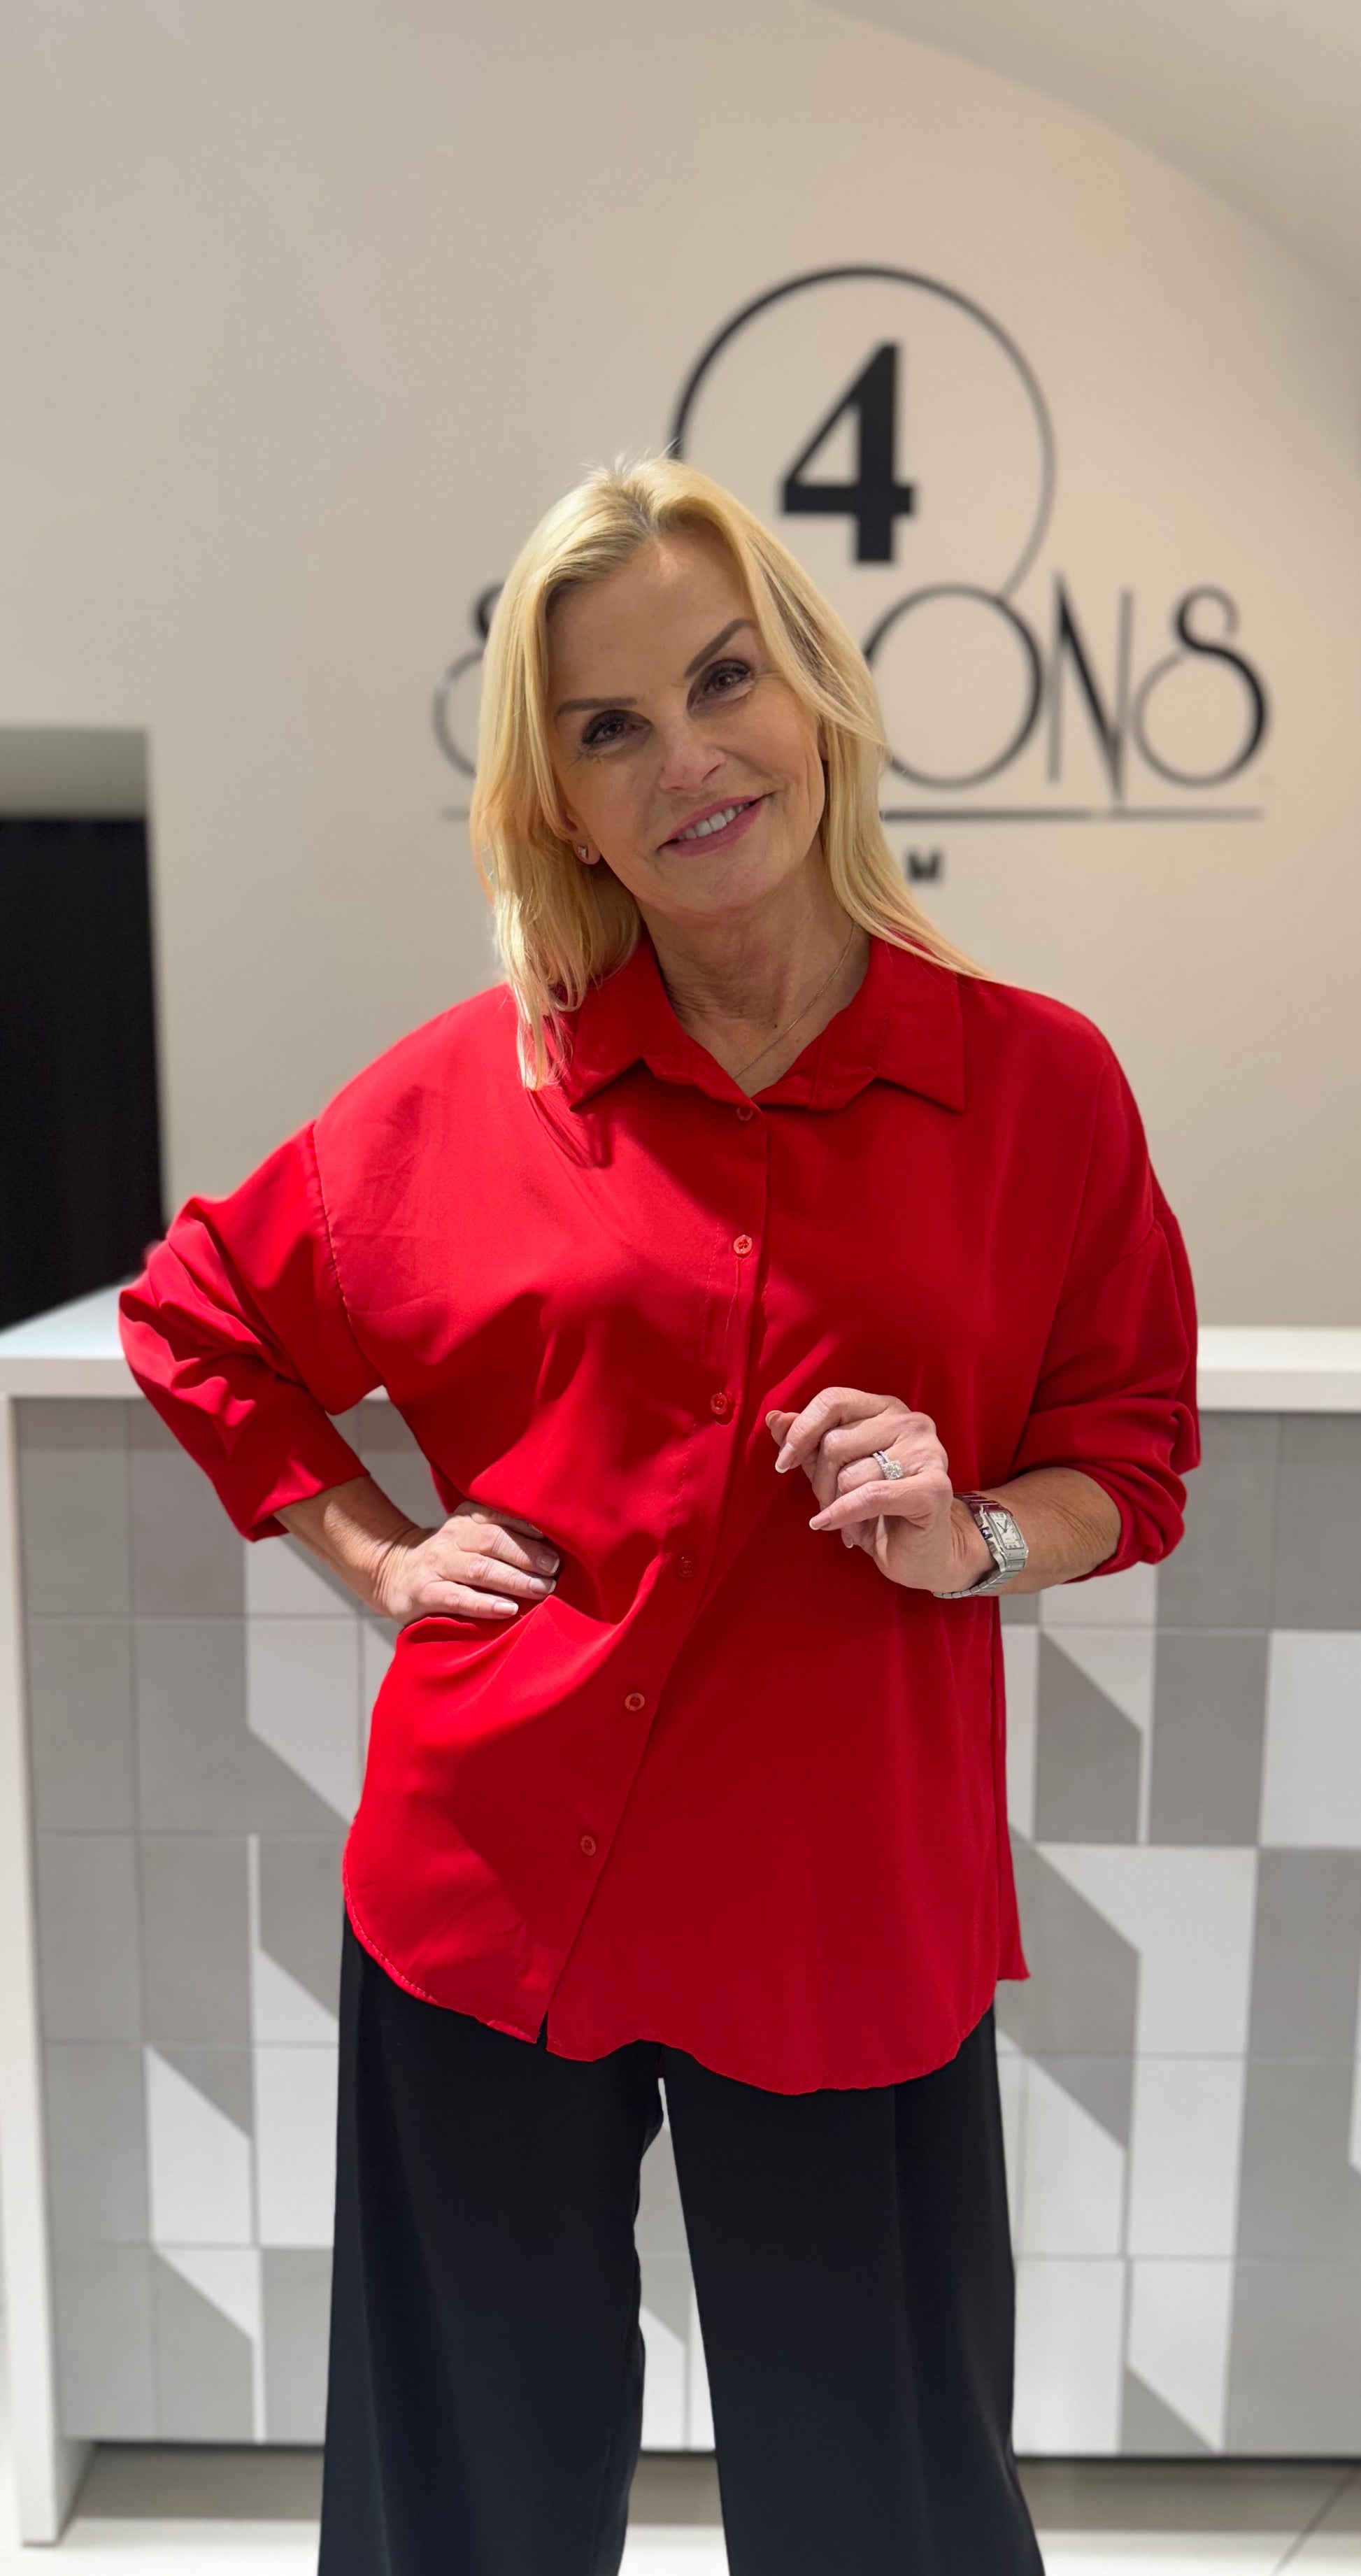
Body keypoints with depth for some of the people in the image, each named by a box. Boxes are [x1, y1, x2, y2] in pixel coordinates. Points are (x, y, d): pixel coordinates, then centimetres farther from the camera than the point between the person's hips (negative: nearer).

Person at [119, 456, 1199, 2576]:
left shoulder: (1041, 1083, -3)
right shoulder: (475, 1084, -2)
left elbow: (1134, 1446, 6)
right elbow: (194, 1313, 12)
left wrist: (976, 1535, -13)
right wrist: (374, 1553, 3)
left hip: (855, 1904, 0)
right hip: (495, 1882, 1)